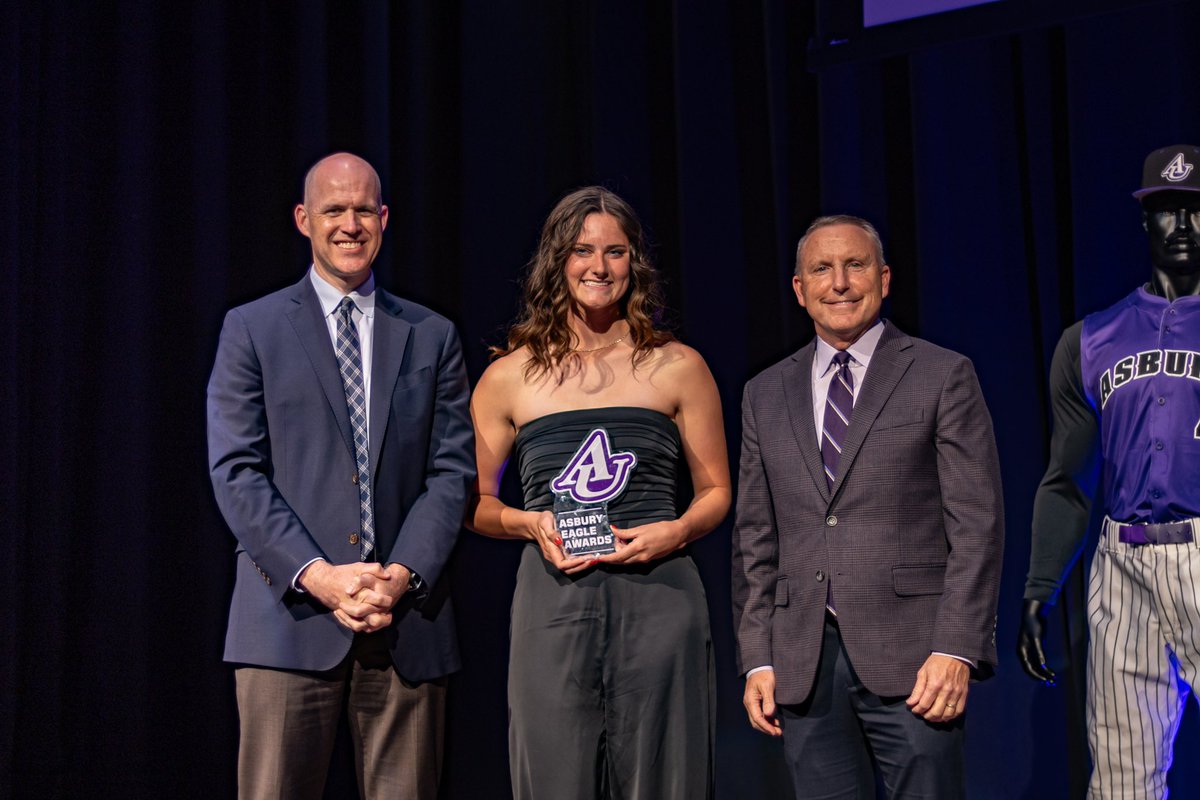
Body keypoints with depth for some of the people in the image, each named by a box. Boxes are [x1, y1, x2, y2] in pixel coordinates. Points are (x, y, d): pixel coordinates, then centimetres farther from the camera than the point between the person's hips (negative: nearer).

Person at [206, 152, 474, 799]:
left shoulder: (432, 337, 13)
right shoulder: (252, 329, 7)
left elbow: (452, 472, 7)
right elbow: (236, 472, -1)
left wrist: (403, 574, -8)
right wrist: (316, 574, -12)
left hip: (408, 618, 2)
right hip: (290, 616, -2)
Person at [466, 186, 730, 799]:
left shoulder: (678, 367, 7)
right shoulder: (508, 376, 8)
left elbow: (716, 490, 13)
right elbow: (474, 502, 14)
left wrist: (677, 530, -7)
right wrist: (528, 523, -6)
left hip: (659, 600, 0)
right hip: (554, 604, 0)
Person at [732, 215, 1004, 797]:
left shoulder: (943, 376, 3)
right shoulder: (766, 394, 14)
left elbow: (977, 522, -2)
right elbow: (754, 537, 14)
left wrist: (955, 650, -11)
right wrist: (756, 660, 6)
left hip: (910, 660, -3)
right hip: (803, 662, 3)